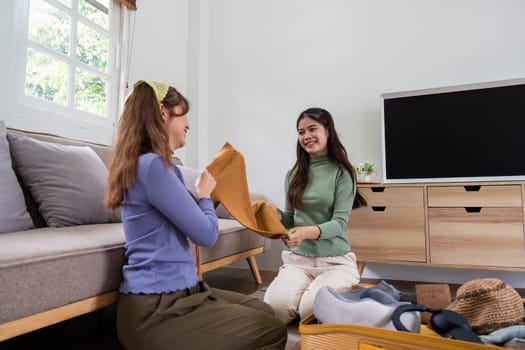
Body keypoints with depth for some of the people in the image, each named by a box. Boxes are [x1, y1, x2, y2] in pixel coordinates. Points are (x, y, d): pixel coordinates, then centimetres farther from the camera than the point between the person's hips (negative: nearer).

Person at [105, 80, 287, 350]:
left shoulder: (160, 165, 15)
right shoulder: (152, 165, -19)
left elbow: (192, 221, 26)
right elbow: (206, 234, -15)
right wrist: (204, 194, 2)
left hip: (172, 294, 10)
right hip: (155, 310, -10)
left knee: (262, 311, 15)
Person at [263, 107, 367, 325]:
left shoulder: (342, 172, -5)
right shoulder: (294, 174, 8)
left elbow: (340, 223, -13)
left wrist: (307, 232, -32)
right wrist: (277, 214, -11)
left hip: (335, 260, -2)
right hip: (297, 258, 3)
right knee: (275, 307, -22)